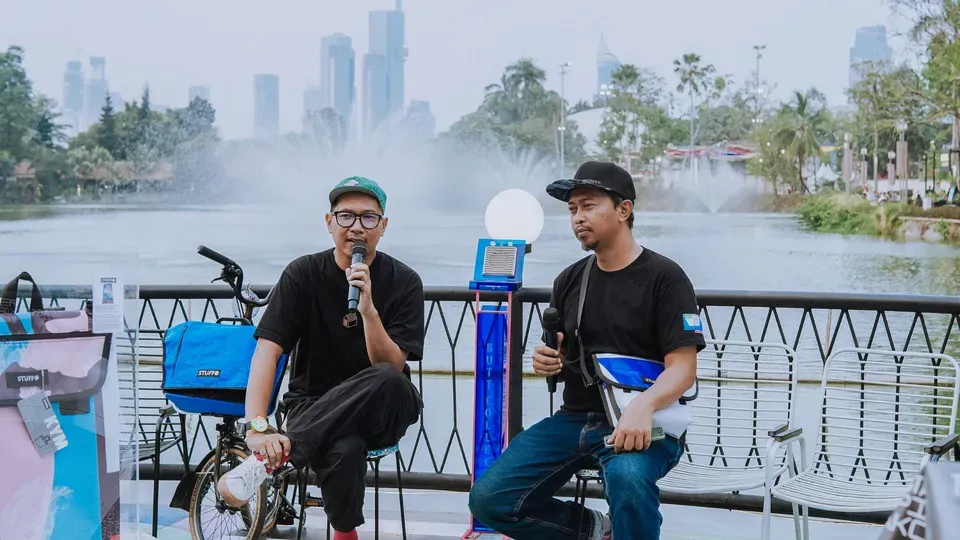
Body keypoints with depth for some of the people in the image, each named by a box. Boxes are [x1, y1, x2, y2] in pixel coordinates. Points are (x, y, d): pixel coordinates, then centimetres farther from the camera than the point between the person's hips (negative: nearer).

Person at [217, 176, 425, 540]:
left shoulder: (404, 282, -5)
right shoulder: (304, 274, -5)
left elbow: (391, 368, -13)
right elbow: (267, 352, -16)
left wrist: (368, 309, -29)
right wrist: (256, 427, -31)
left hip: (380, 413, 2)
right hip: (313, 405, -2)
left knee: (388, 381, -37)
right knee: (344, 450, -41)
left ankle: (270, 459, -31)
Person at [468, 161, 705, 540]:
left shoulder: (664, 277, -5)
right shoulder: (570, 280, 13)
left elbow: (682, 367, -12)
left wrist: (643, 406, -33)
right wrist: (546, 363, -6)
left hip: (640, 424, -6)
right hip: (575, 418, 6)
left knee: (627, 476, -40)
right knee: (488, 499, -9)